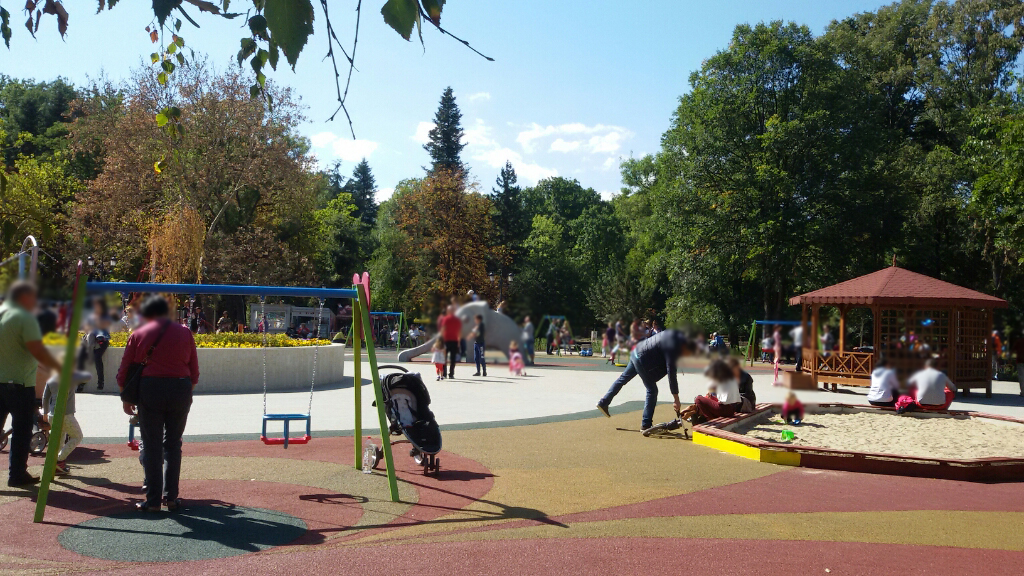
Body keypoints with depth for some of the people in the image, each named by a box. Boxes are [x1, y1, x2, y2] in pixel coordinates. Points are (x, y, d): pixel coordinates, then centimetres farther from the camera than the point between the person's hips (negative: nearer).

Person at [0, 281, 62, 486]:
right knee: (22, 429, 3)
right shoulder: (24, 318, -14)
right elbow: (38, 350, -20)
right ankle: (17, 474, 8)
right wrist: (59, 367, -10)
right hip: (19, 382, -7)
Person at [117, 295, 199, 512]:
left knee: (152, 446, 5)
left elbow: (124, 372, 5)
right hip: (181, 389, 1)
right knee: (173, 444, 12)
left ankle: (153, 500, 8)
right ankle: (171, 497, 13)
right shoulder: (185, 332, 8)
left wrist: (126, 399, 16)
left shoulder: (139, 334, 5)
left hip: (150, 390, -1)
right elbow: (194, 371, 8)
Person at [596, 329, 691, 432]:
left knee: (623, 378, 22)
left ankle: (603, 403, 34)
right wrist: (676, 398, -21)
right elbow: (671, 373, -24)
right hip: (642, 360, -10)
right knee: (652, 391, 0)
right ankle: (646, 425, 5)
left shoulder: (676, 335, -2)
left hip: (636, 353, 10)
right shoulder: (672, 348, -25)